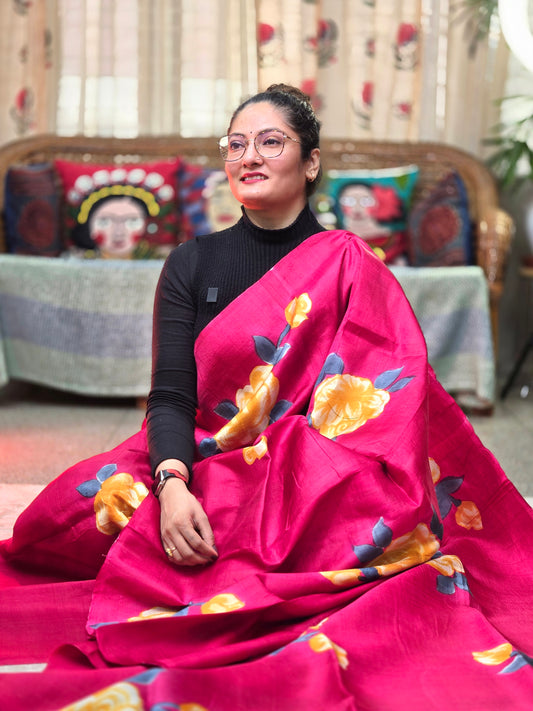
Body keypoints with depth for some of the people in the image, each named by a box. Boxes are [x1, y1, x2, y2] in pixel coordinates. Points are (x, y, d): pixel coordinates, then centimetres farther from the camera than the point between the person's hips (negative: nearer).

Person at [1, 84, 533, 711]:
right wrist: (172, 485, -20)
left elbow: (392, 396, -4)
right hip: (206, 472, 3)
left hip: (322, 489, -2)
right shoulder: (191, 265, 9)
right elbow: (171, 395, 0)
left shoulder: (350, 265, 1)